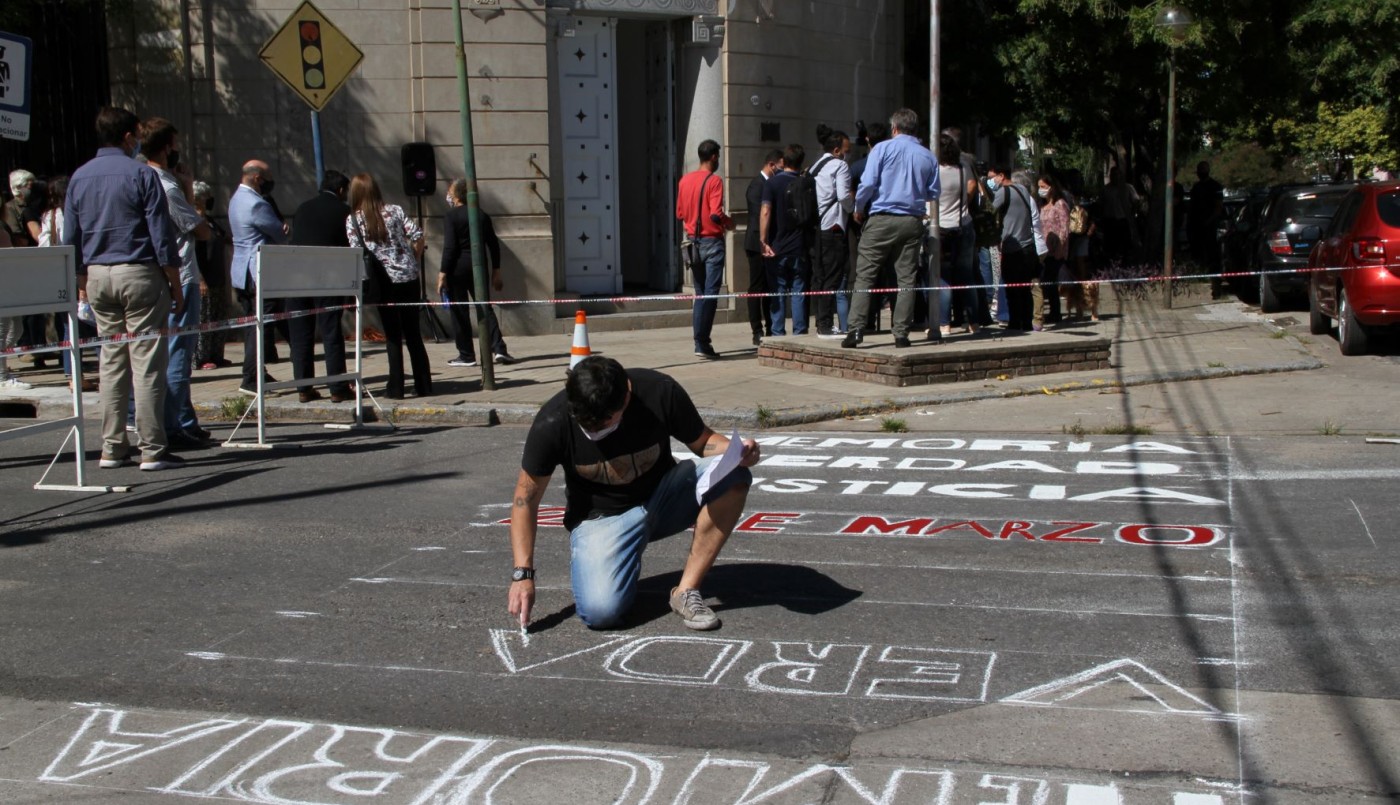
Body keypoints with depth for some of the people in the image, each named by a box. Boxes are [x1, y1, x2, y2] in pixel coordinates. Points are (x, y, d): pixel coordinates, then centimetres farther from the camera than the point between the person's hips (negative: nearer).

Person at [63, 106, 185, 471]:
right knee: (147, 362, -4)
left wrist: (82, 283, 20)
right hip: (138, 274, -6)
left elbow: (70, 239, 12)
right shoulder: (141, 174, -7)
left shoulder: (79, 177, 10)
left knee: (111, 361, 11)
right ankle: (152, 450, -3)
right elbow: (162, 236, -9)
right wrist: (176, 284, -3)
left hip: (97, 277, 6)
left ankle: (112, 448, 13)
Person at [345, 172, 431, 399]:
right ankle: (424, 385, 13)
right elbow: (417, 237, -2)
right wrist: (413, 262, 10)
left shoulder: (353, 220, -2)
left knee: (393, 336, 4)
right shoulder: (395, 211, 4)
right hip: (408, 278, 2)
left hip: (384, 281, -2)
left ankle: (396, 388, 3)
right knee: (413, 333, 11)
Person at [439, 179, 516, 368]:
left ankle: (466, 355, 7)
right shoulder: (482, 215, 8)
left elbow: (450, 247, -14)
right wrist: (496, 271, 16)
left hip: (458, 267, -5)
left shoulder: (451, 216, -8)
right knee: (484, 308, 7)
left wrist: (443, 274, -12)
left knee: (459, 312, 4)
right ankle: (498, 348, -7)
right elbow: (493, 244, 10)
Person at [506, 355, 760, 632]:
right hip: (601, 516, -2)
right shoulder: (552, 423, -21)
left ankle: (686, 590, -17)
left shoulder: (660, 392, -20)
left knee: (732, 476, -27)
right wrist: (523, 574, -17)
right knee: (600, 612, -29)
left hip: (663, 497, 2)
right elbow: (526, 499, -11)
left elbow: (703, 440, -3)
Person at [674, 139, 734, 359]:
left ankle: (701, 341, 12)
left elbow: (679, 214, 12)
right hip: (712, 242, -6)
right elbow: (716, 214, -20)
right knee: (710, 293, -5)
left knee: (700, 294, 13)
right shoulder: (714, 180, -11)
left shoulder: (685, 180, 8)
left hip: (693, 242, 6)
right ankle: (702, 343, -9)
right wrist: (729, 222, -1)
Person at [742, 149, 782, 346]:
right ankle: (758, 332, -2)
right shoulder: (756, 185, -12)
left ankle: (771, 330, 15)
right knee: (757, 289, -4)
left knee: (770, 289, 10)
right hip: (759, 243, -9)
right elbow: (760, 215, -19)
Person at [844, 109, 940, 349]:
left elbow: (868, 183, -8)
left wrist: (859, 209, 7)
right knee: (906, 279, 6)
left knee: (865, 275, -2)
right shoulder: (928, 157, 8)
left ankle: (855, 329, -10)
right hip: (913, 221, 3)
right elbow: (934, 193, 13)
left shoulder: (883, 148, -1)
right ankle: (901, 333, 5)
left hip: (882, 219, -3)